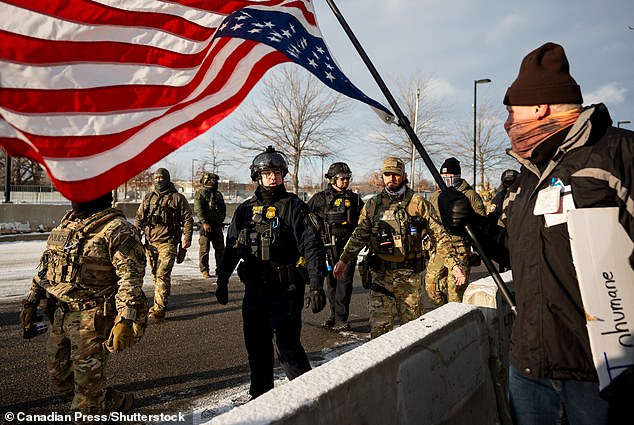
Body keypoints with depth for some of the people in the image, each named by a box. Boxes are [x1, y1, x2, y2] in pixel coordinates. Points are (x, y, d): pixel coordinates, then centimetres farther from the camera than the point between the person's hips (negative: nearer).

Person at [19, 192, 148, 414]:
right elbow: (46, 265, 20)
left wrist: (125, 320, -28)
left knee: (87, 381, 1)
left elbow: (131, 276, -22)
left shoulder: (116, 229, -15)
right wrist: (31, 301, 19)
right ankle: (114, 403, 37)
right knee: (60, 377, 19)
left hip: (92, 319, -9)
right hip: (60, 316, 9)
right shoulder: (66, 223, 12)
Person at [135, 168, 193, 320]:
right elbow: (139, 218, 19)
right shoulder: (148, 198, 15)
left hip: (168, 243, -5)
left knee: (162, 275, -12)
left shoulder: (178, 198, 1)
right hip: (150, 242, 5)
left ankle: (159, 308, -11)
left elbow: (188, 219, 0)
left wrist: (187, 237, -10)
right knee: (155, 274, 13)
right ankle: (159, 302, 27)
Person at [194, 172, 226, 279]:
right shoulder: (200, 193, -2)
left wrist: (220, 220, 7)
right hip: (206, 225, -6)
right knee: (204, 249, 0)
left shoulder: (218, 194, 18)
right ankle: (204, 271, 7)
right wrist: (205, 222, -21)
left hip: (217, 225, 6)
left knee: (220, 248, 8)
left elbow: (223, 209, 22)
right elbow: (198, 209, -13)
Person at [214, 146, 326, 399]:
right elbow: (231, 248, 17)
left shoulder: (294, 207, -6)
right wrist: (222, 281, 17)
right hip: (254, 290, 6)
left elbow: (312, 247, -12)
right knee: (256, 346, 15)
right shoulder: (245, 210, 9)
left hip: (285, 291, -5)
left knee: (287, 346, -6)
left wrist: (316, 286, -20)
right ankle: (260, 395, 33)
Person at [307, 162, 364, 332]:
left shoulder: (354, 198, 12)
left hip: (349, 246, 1)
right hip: (329, 246, 0)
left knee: (344, 282, -4)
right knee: (331, 282, 8)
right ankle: (334, 315, 21)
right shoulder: (321, 198, 4)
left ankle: (341, 319, -1)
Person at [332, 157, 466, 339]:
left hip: (410, 276, -1)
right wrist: (344, 259, 10)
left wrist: (453, 264, -8)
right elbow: (359, 236, 14)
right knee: (379, 327, -1)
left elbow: (439, 236, -1)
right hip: (381, 275, 1)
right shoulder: (372, 205, 6)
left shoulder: (419, 204, -1)